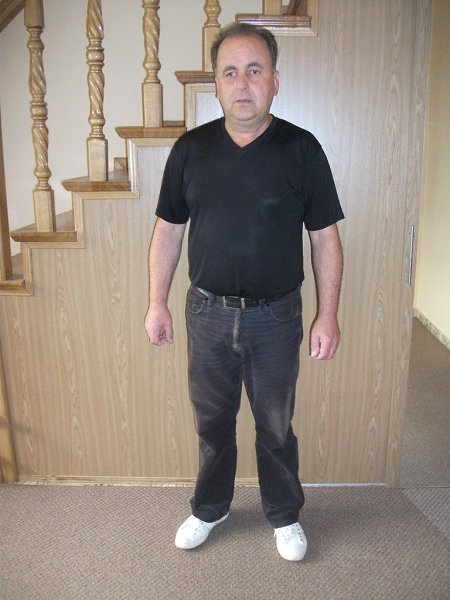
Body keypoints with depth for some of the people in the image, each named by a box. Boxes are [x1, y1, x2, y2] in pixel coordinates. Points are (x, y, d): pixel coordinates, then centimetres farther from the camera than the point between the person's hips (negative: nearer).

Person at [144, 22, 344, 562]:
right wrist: (157, 303, 3)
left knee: (276, 425, 14)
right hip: (207, 313, 2)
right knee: (211, 420, 17)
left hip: (276, 316, -1)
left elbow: (325, 237, -3)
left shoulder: (302, 149, -5)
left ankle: (284, 516, 38)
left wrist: (328, 316, -6)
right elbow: (168, 230, 6)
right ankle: (210, 508, 41)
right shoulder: (190, 148, 1)